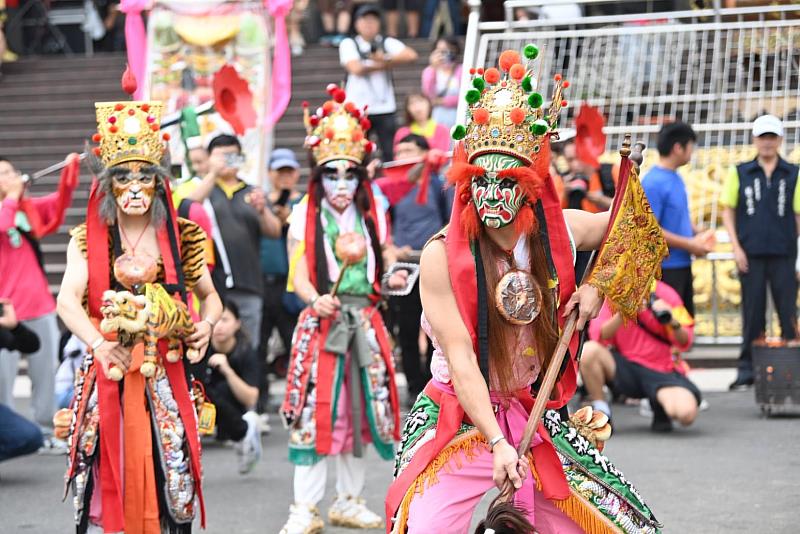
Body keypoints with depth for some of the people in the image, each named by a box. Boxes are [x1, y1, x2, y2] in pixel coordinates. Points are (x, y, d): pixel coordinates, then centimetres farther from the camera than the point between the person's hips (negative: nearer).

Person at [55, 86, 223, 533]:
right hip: (107, 377, -1)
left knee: (166, 476, -1)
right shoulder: (89, 240, 0)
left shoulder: (181, 238, 5)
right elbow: (67, 300, -16)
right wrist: (99, 343, -35)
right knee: (108, 479, -3)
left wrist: (207, 324, -9)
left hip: (165, 379, 1)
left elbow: (211, 297, 15)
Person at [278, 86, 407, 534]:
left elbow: (376, 275, 15)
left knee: (361, 408, 8)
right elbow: (301, 275, -10)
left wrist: (391, 282, -8)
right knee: (314, 409, -9)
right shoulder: (306, 216, -2)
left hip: (364, 321, 5)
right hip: (322, 321, -5)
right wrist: (316, 300, -30)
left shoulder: (372, 217, 11)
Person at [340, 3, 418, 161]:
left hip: (385, 108, 1)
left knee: (391, 154, -2)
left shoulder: (387, 43, 8)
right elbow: (356, 68, -13)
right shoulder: (349, 44, 4)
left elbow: (411, 56, -8)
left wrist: (385, 58, -14)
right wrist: (385, 65, -5)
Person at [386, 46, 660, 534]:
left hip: (533, 416, 4)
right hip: (458, 418, -4)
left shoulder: (561, 232, -5)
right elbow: (461, 360, -21)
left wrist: (597, 285, 0)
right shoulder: (442, 256, -16)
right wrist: (497, 444, -29)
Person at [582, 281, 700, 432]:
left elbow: (685, 343, -9)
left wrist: (673, 323, -31)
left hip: (661, 371, -1)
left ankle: (660, 404, 10)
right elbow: (599, 337, -16)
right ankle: (601, 414, -9)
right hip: (624, 367, 1)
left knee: (686, 413, -28)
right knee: (588, 351, -29)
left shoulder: (663, 293, -6)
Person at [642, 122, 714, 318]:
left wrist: (699, 234, 4)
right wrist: (689, 244, -17)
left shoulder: (676, 178, 10)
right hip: (665, 267, -9)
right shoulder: (653, 183, -18)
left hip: (683, 264, 9)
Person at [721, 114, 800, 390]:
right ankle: (747, 368, 11)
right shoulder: (740, 173, 5)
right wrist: (736, 247, -1)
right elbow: (728, 210, 7)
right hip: (751, 255, 0)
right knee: (752, 312, 4)